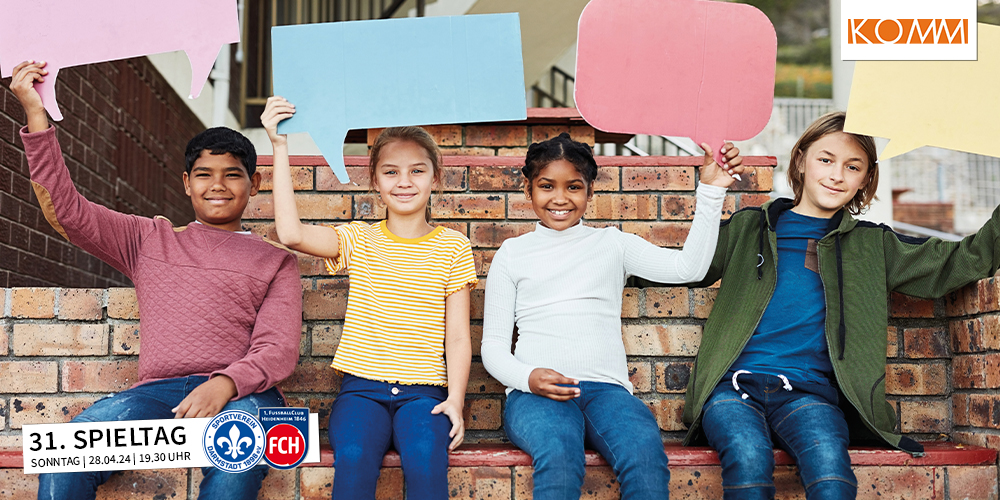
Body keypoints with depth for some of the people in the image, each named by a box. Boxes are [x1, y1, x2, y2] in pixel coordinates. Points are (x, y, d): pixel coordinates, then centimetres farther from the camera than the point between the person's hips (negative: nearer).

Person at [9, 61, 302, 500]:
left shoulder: (275, 260, 17)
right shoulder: (149, 240, 24)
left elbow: (278, 349, 4)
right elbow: (65, 210, 13)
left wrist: (225, 384, -18)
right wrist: (35, 111, 6)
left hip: (240, 393, -1)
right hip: (155, 392, 2)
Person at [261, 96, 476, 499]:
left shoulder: (452, 246, 8)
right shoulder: (359, 239, 8)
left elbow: (457, 335, 6)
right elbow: (291, 233, -10)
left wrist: (455, 399, -8)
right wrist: (280, 146, -8)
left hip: (423, 390, 0)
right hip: (362, 386, 0)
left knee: (426, 458, -31)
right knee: (354, 458, -30)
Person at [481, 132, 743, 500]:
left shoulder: (612, 243, 19)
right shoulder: (512, 254, 17)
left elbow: (689, 266, 5)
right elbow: (493, 344, 13)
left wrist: (711, 192, -1)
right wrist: (528, 377, -9)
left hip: (606, 387, 1)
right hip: (535, 393, -1)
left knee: (645, 449, -35)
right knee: (559, 452, -38)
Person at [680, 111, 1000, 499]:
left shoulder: (871, 245, 20)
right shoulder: (748, 227, 19)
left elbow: (961, 262, 14)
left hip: (809, 391, 1)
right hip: (734, 383, 0)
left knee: (828, 460, -34)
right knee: (749, 458, -34)